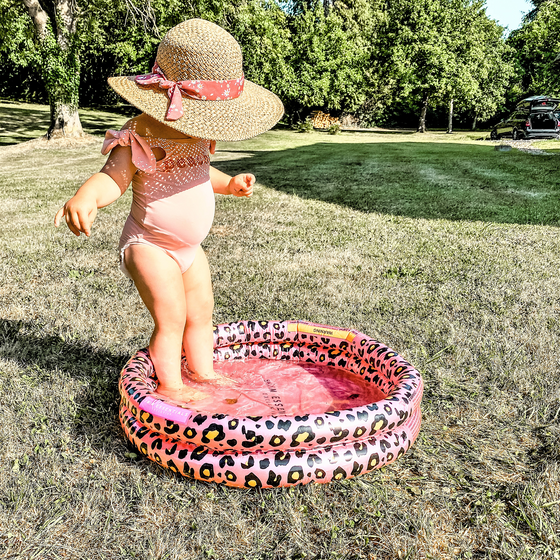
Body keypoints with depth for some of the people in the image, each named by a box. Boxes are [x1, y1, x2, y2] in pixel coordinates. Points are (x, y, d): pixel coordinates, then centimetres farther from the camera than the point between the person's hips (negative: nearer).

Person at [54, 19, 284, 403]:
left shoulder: (197, 135, 3)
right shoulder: (141, 137, -22)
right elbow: (113, 178, -28)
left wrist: (230, 184, 7)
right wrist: (86, 196, -49)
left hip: (190, 247, 8)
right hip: (149, 246, -8)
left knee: (201, 311, 14)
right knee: (171, 317, -8)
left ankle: (203, 373, 32)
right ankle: (170, 385, 13)